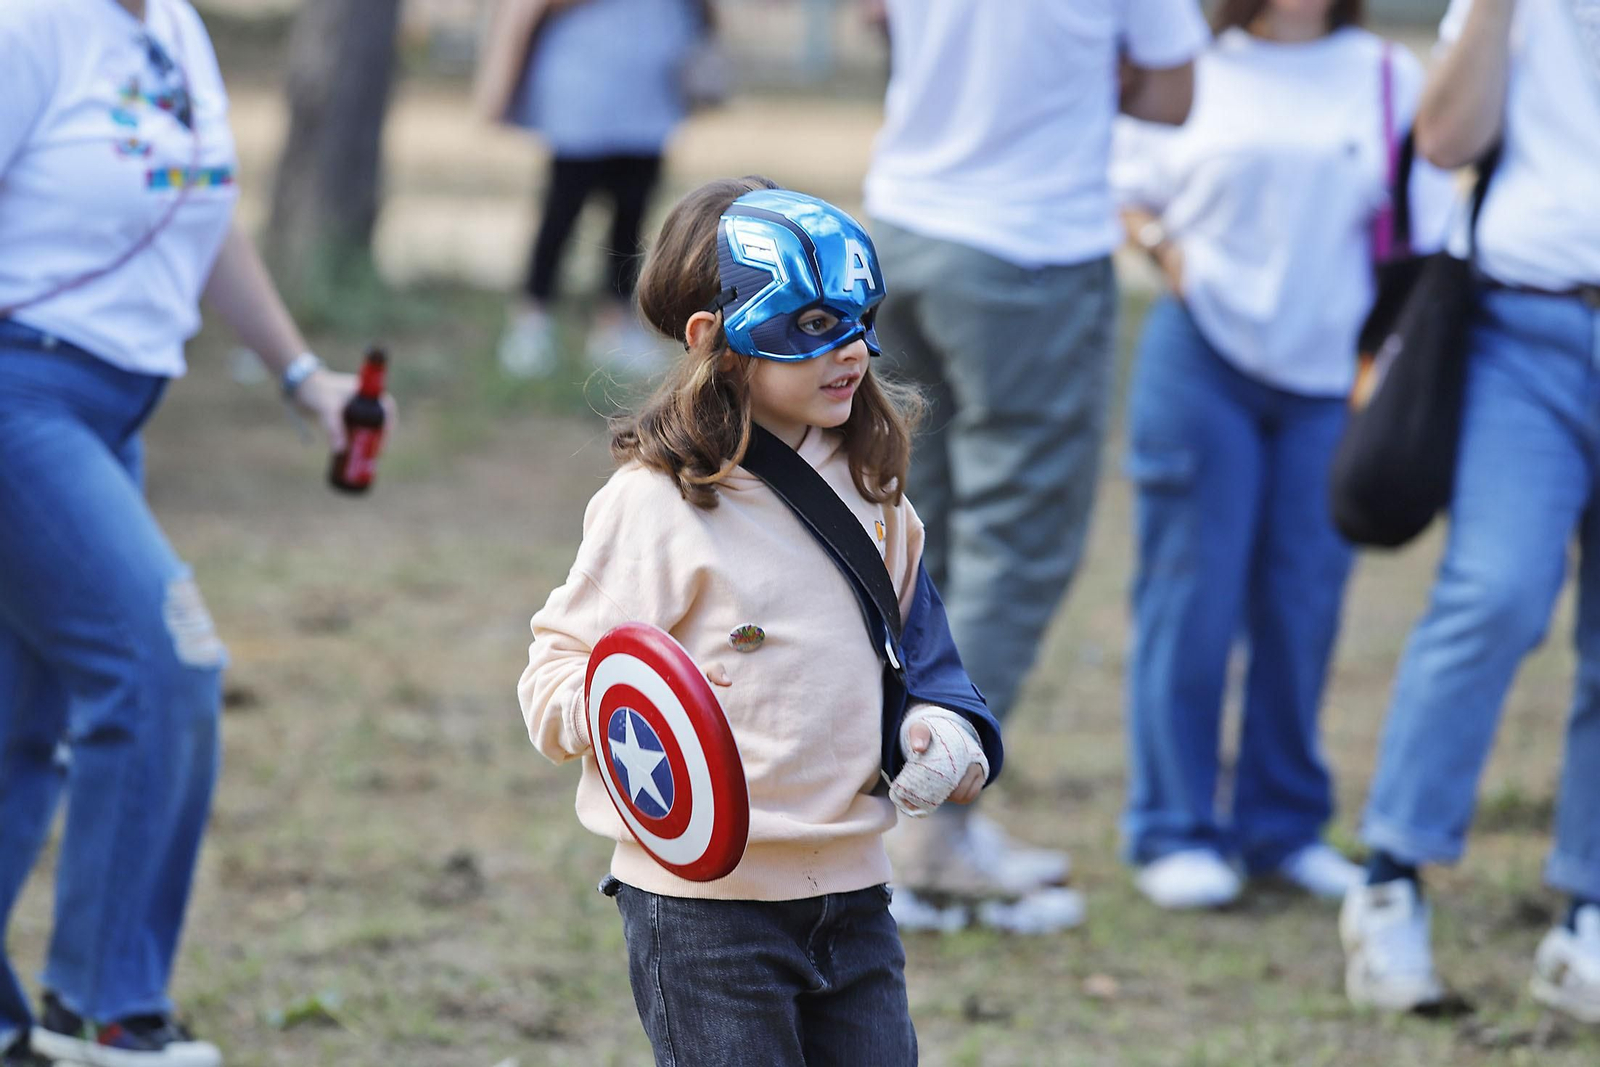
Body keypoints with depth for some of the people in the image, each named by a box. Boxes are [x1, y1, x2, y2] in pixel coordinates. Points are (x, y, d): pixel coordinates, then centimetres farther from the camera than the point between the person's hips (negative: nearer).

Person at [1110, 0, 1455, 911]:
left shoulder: (1390, 79, 5)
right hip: (1204, 357, -2)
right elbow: (1132, 192, 13)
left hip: (1330, 375, 2)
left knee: (1304, 604, 4)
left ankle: (1286, 826, 17)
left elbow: (1424, 237, 7)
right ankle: (1174, 832, 5)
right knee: (1192, 597, -2)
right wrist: (1169, 252, -7)